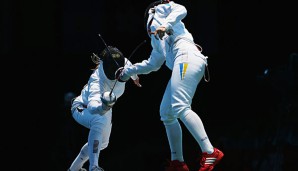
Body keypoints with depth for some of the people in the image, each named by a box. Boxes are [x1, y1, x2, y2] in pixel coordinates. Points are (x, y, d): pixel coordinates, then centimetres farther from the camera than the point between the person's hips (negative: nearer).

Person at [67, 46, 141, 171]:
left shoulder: (122, 63, -25)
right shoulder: (97, 80, -43)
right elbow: (92, 106, -62)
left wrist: (134, 76, 24)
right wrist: (103, 107, -84)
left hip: (102, 109, 8)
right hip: (82, 108, -8)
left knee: (102, 143, 24)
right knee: (99, 121, -40)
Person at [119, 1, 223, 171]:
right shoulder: (157, 40, 38)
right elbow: (153, 64, 44)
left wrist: (166, 25, -16)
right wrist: (129, 71, 49)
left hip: (186, 55, -9)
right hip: (181, 64, 9)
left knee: (180, 108, -22)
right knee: (166, 114, 10)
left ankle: (210, 152, -32)